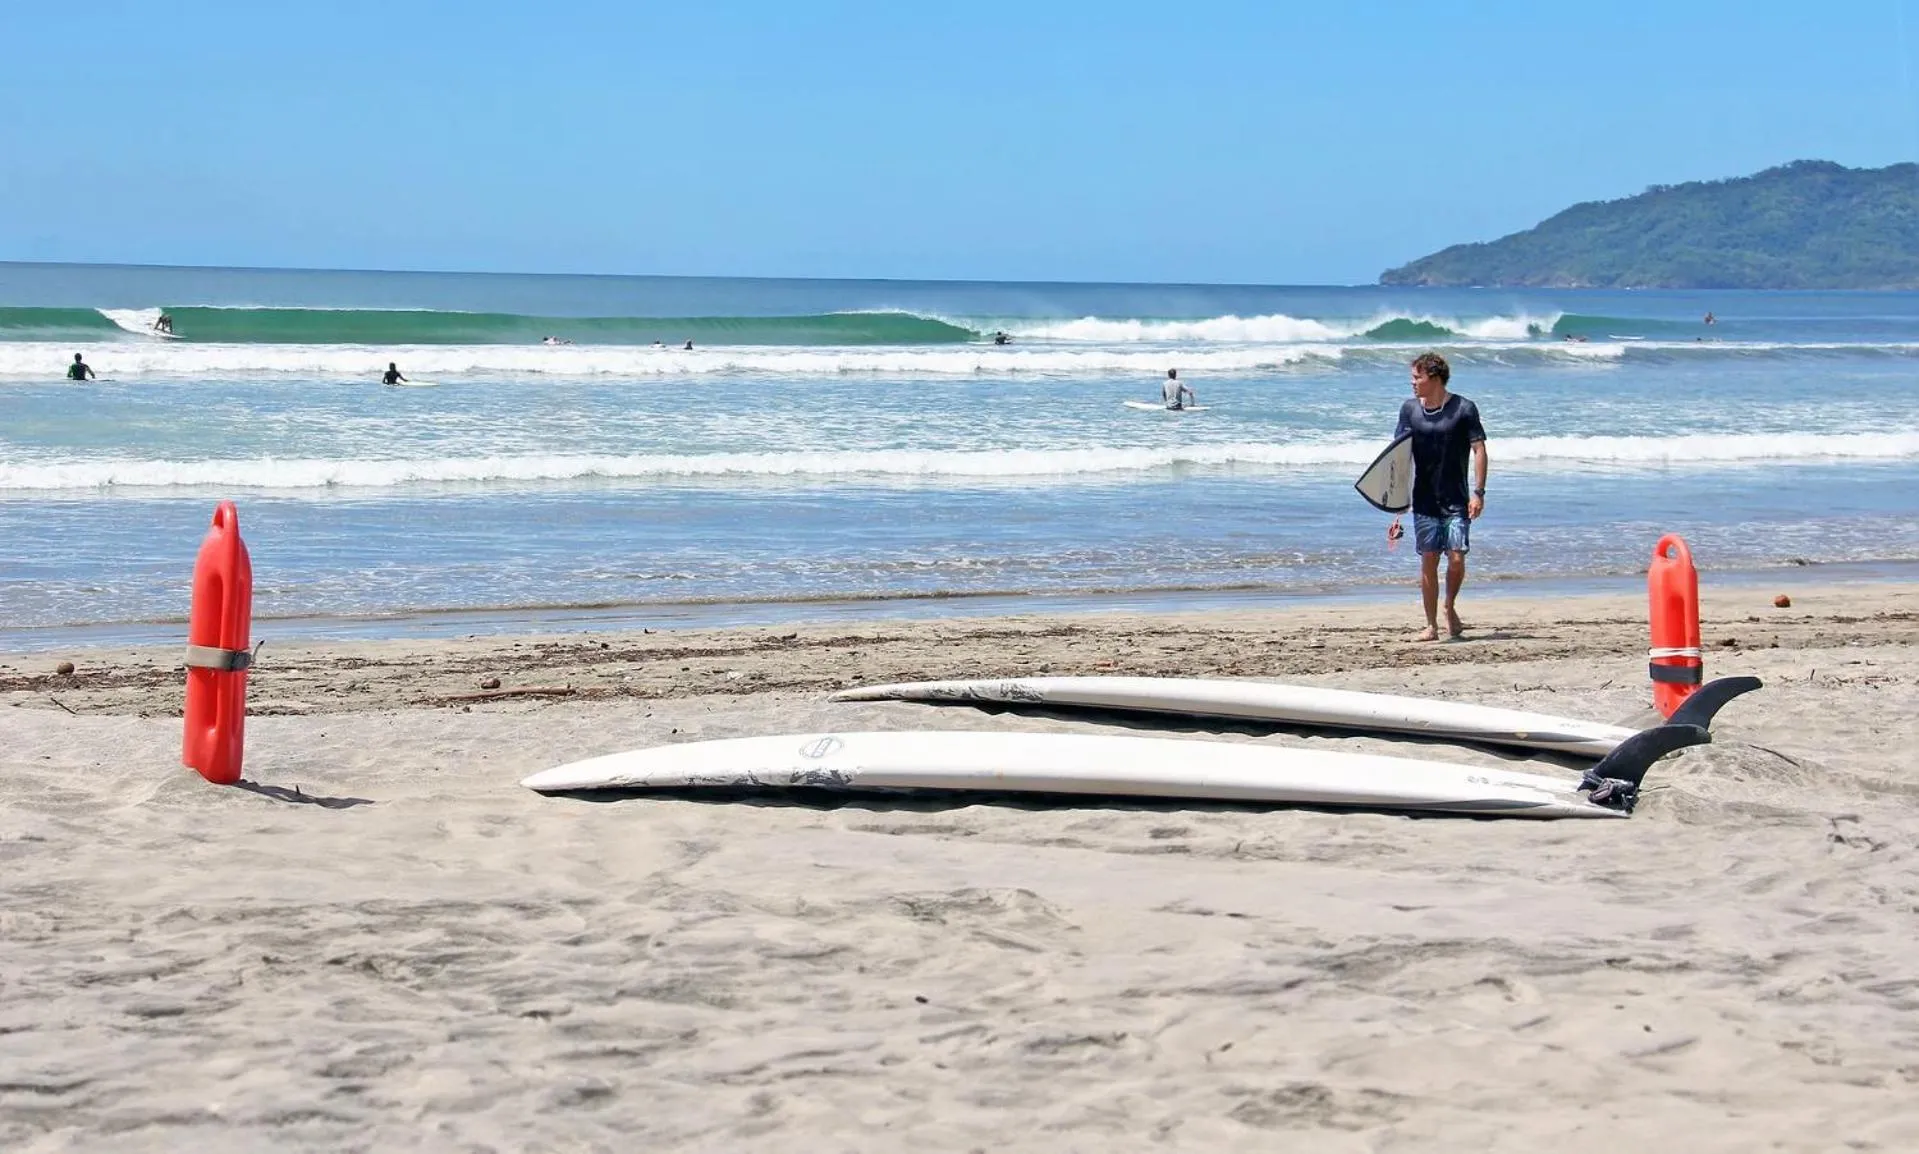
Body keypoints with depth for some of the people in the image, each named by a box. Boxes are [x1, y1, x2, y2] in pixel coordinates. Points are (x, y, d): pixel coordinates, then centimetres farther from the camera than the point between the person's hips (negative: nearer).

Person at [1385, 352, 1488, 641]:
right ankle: (1431, 625, 9)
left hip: (1457, 501, -2)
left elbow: (1479, 450, -4)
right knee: (1428, 560, 0)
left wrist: (1479, 492, -11)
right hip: (1424, 501, 2)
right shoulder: (1410, 409, 3)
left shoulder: (1464, 409, -5)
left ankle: (1450, 607, 18)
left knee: (1457, 558, -9)